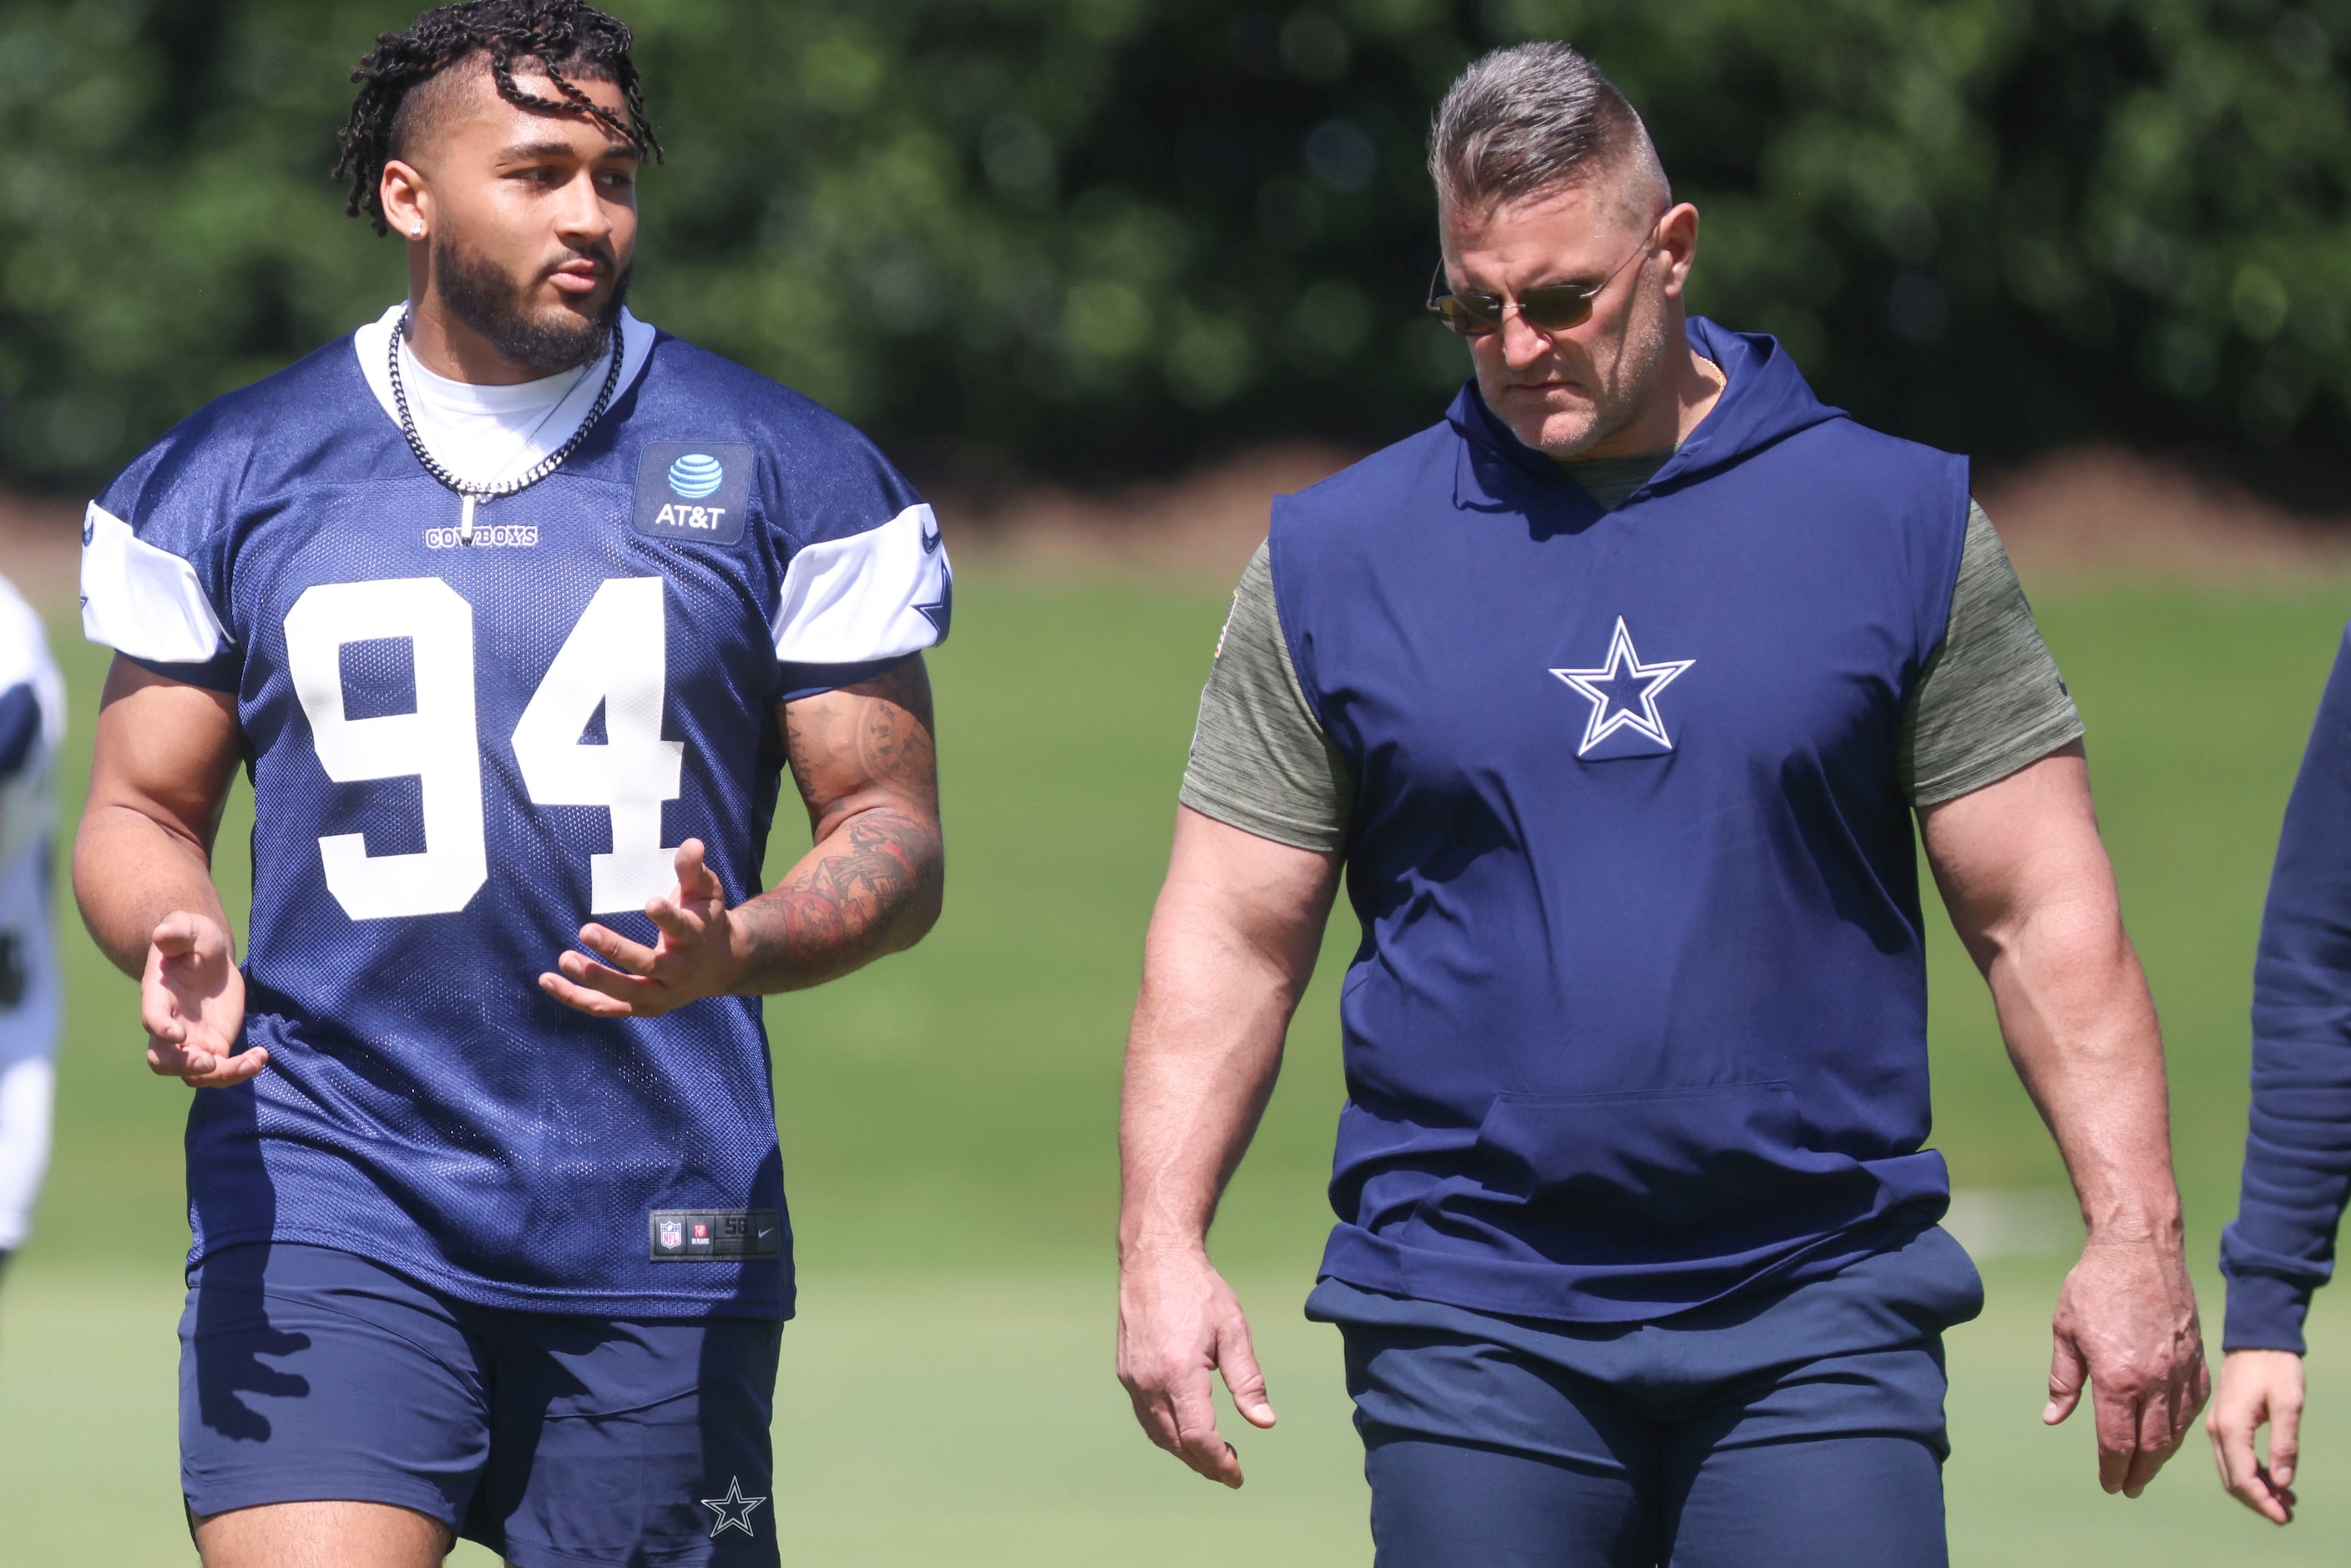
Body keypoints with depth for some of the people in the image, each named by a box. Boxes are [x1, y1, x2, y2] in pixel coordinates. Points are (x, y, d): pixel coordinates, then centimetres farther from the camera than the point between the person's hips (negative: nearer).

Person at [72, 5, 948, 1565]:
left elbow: (894, 837, 6)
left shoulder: (787, 477, 4)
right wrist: (179, 948, -9)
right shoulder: (225, 482, 7)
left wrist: (734, 955, -16)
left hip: (661, 1230, 0)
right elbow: (144, 808, 15)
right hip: (328, 1190, 0)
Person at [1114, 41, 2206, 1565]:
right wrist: (1160, 1248, -4)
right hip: (1468, 1330, 1)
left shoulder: (1900, 524, 5)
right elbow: (1229, 936, 7)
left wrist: (2136, 1237, -3)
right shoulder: (1333, 560, 7)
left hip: (1818, 1324, -1)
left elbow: (2044, 913, 5)